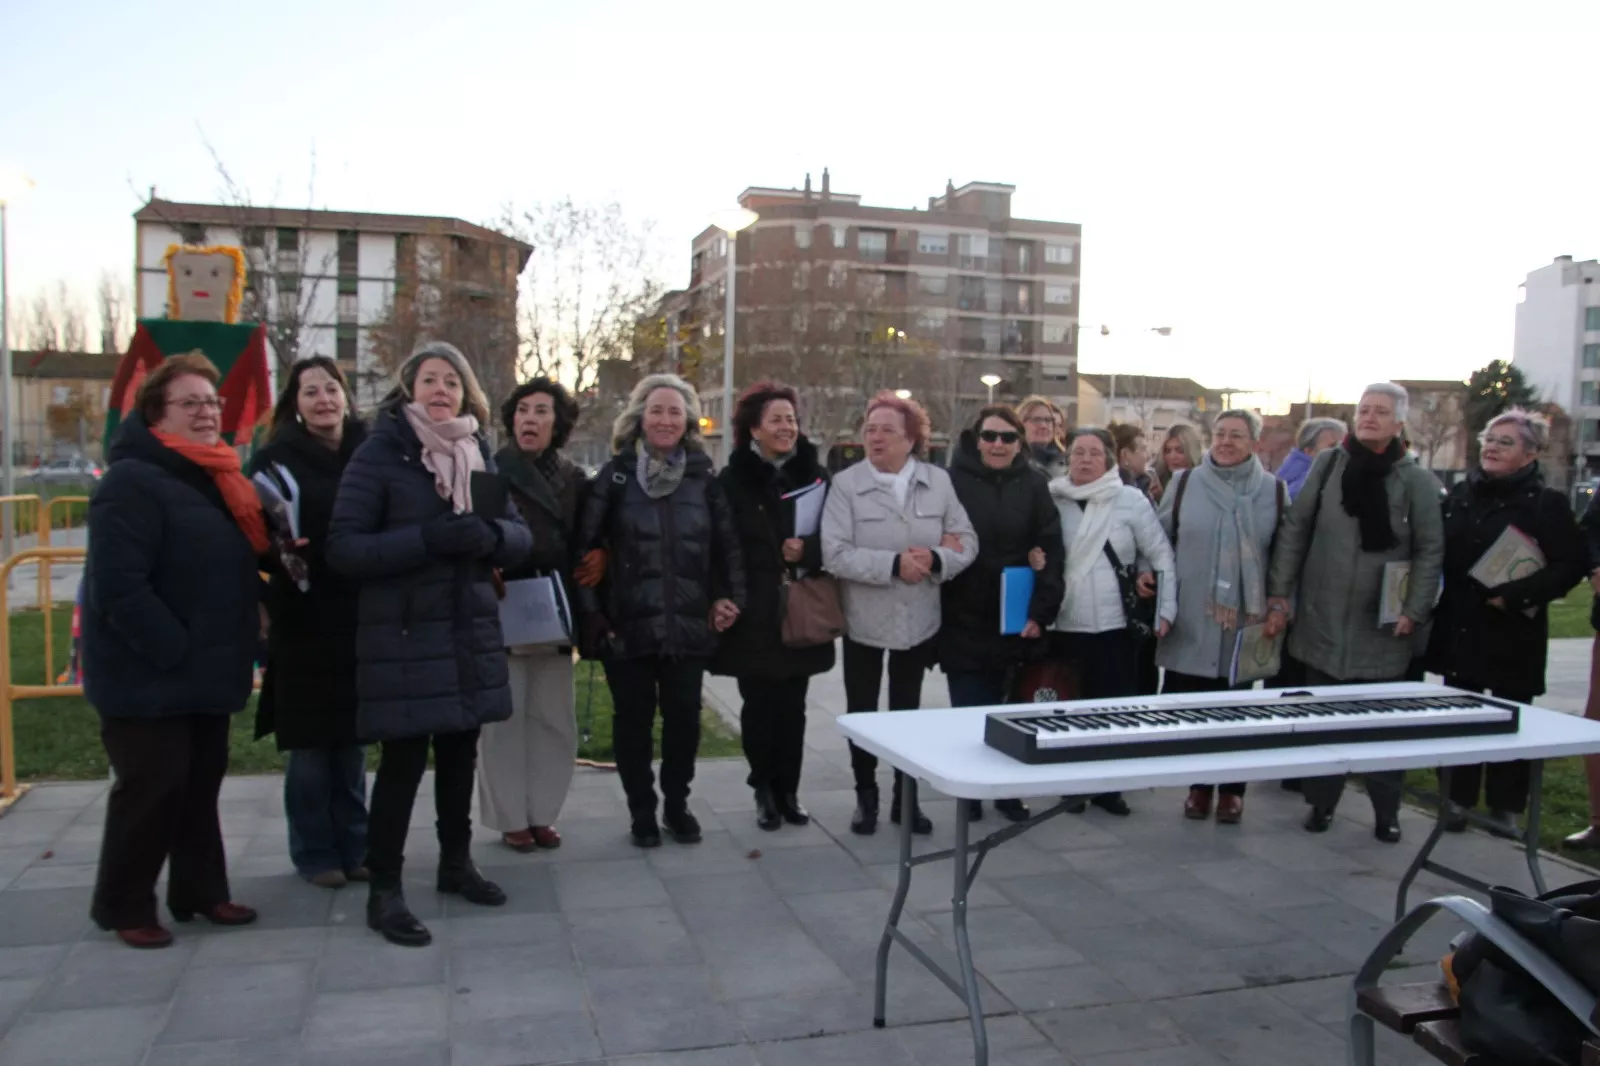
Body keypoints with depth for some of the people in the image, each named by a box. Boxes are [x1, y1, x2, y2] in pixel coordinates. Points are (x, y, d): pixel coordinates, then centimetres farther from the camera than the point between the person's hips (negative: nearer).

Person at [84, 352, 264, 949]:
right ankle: (123, 906, 16)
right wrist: (172, 650, -24)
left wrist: (236, 642, 11)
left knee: (201, 782, 15)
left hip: (205, 670, 9)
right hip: (148, 673, -9)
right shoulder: (132, 481, -17)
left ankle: (200, 891, 27)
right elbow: (118, 586, -25)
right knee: (152, 788, -1)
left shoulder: (217, 479, 13)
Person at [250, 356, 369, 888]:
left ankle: (353, 846, 24)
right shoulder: (276, 460, -3)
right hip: (303, 623, -3)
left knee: (352, 743, 12)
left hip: (361, 620, 3)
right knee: (309, 747, 5)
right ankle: (314, 853, 19)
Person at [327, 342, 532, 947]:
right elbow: (344, 548, -13)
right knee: (404, 760, -4)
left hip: (471, 631, 5)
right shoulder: (379, 453, -6)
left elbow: (519, 535, 8)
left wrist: (488, 535, -15)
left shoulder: (480, 453, 10)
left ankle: (456, 863, 32)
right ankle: (384, 891, 9)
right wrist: (428, 539, -25)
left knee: (460, 750, 14)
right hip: (403, 636, -5)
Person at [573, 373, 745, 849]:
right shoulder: (615, 475, -1)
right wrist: (592, 611, -8)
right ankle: (642, 811, 24)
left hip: (688, 623, 2)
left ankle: (676, 805, 28)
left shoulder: (702, 475, 6)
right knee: (634, 718, 8)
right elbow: (586, 546, -3)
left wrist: (730, 596, 0)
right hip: (627, 623, -1)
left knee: (684, 716, 8)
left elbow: (727, 545, 10)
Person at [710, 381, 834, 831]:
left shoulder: (815, 475, 6)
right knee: (759, 705, 3)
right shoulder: (732, 480, -2)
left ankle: (788, 792, 18)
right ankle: (765, 791, 18)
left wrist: (807, 551, -15)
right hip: (753, 615, -2)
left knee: (792, 706, 7)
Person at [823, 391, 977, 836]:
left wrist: (936, 559, -23)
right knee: (861, 711, 10)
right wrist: (894, 564, -26)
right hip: (864, 618, -2)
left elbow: (967, 542, -3)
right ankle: (866, 796, 27)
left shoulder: (939, 481, -2)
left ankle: (906, 798, 28)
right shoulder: (845, 484, -11)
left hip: (919, 618, 2)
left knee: (908, 709, 15)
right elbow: (835, 554, -19)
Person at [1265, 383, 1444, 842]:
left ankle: (1387, 812, 21)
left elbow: (1430, 551, -2)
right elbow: (1294, 531, 1)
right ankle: (1321, 802, 23)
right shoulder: (1327, 465, 2)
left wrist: (1415, 612, -9)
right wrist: (1279, 596, -4)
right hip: (1322, 620, 1)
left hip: (1383, 628, -1)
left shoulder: (1417, 480, -2)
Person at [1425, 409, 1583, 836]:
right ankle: (1458, 800, 18)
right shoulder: (1460, 494, 7)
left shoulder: (1547, 503, -6)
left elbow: (1571, 565, -11)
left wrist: (1515, 595, -20)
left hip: (1514, 631, -4)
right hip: (1458, 627, 4)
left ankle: (1505, 807, 19)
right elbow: (1438, 552, 13)